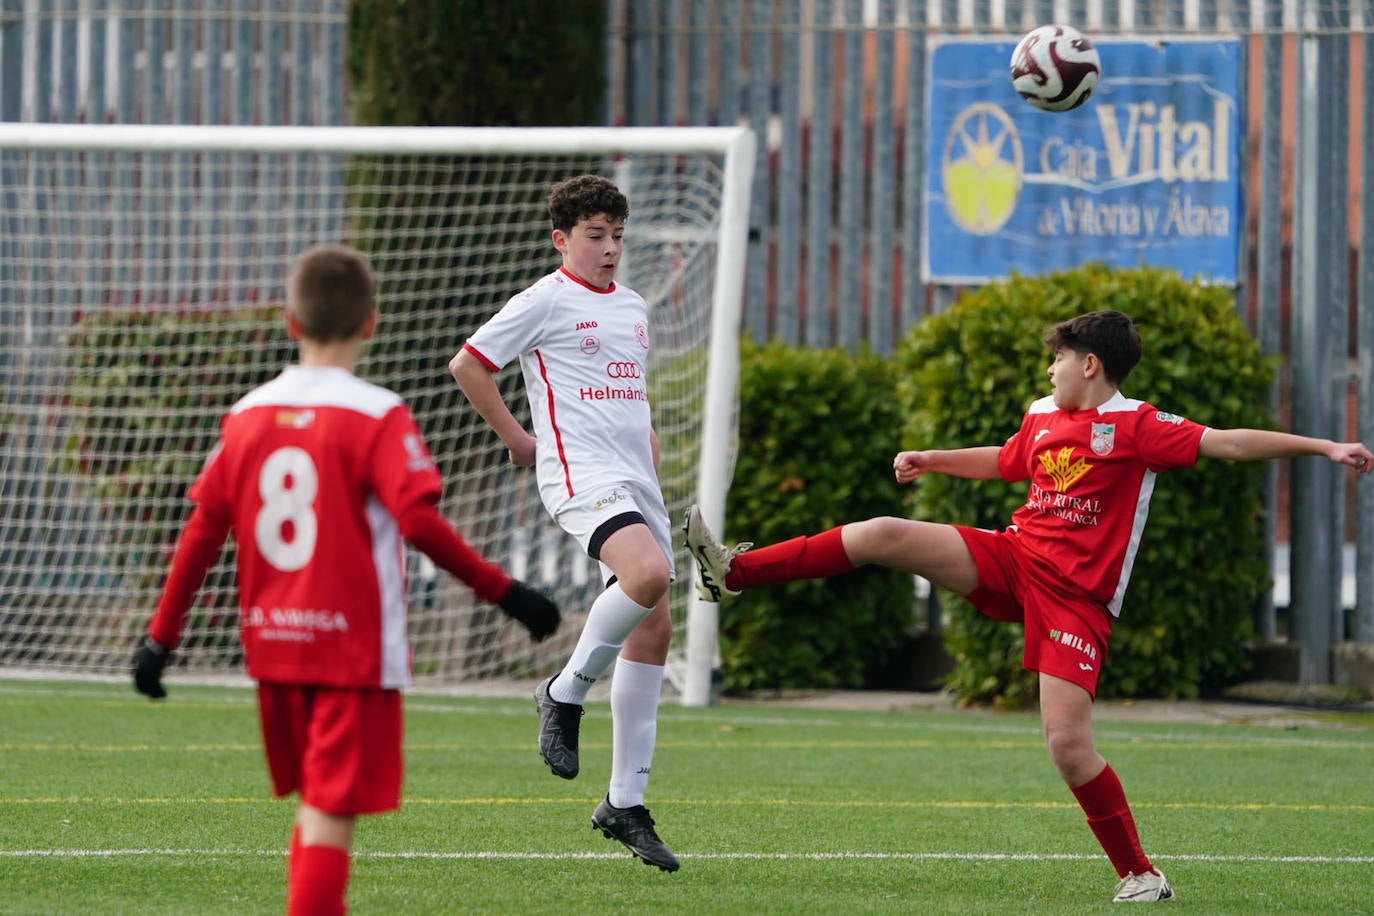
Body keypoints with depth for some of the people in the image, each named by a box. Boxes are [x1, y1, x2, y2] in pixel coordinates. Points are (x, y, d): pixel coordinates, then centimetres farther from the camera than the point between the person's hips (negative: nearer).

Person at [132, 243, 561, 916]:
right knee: (333, 815, -6)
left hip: (273, 649, 5)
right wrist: (503, 591, -13)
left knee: (313, 806, 19)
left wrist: (162, 635, 13)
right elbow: (419, 521, -20)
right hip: (356, 650, -5)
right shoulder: (378, 417, -10)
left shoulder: (248, 415, 5)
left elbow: (202, 530, 6)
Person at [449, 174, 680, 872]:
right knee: (649, 575, -32)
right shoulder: (546, 300, -2)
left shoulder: (632, 307, 20)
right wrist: (517, 440, 1)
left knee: (653, 627, 2)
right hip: (581, 474, -8)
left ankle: (625, 803, 8)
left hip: (636, 482, 8)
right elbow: (467, 364, -1)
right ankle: (565, 693, -9)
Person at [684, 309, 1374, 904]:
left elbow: (1227, 443, -14)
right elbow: (1005, 461, 36)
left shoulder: (1137, 427, -8)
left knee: (1068, 745, -16)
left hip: (1076, 597, -6)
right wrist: (930, 460, 38)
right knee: (887, 535, -8)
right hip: (1013, 559, 6)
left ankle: (1138, 874, -1)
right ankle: (733, 573, -2)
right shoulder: (1043, 417, 13)